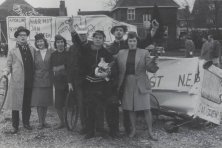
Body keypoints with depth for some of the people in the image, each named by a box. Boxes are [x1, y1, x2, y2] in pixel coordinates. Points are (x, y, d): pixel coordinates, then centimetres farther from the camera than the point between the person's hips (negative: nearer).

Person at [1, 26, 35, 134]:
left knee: (27, 104, 11)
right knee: (15, 104, 2)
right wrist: (6, 72, -14)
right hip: (16, 82, -2)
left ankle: (26, 122, 27)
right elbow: (9, 66, 5)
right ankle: (15, 126, 13)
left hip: (29, 82, 3)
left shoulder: (32, 49, 11)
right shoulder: (12, 51, 3)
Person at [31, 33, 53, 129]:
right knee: (38, 102, -1)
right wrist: (32, 80, 0)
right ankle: (40, 122, 9)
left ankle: (44, 121, 21)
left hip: (48, 81, 0)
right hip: (37, 81, 0)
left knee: (46, 102, 8)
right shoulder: (35, 54, 5)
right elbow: (33, 67, 6)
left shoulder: (51, 52, 0)